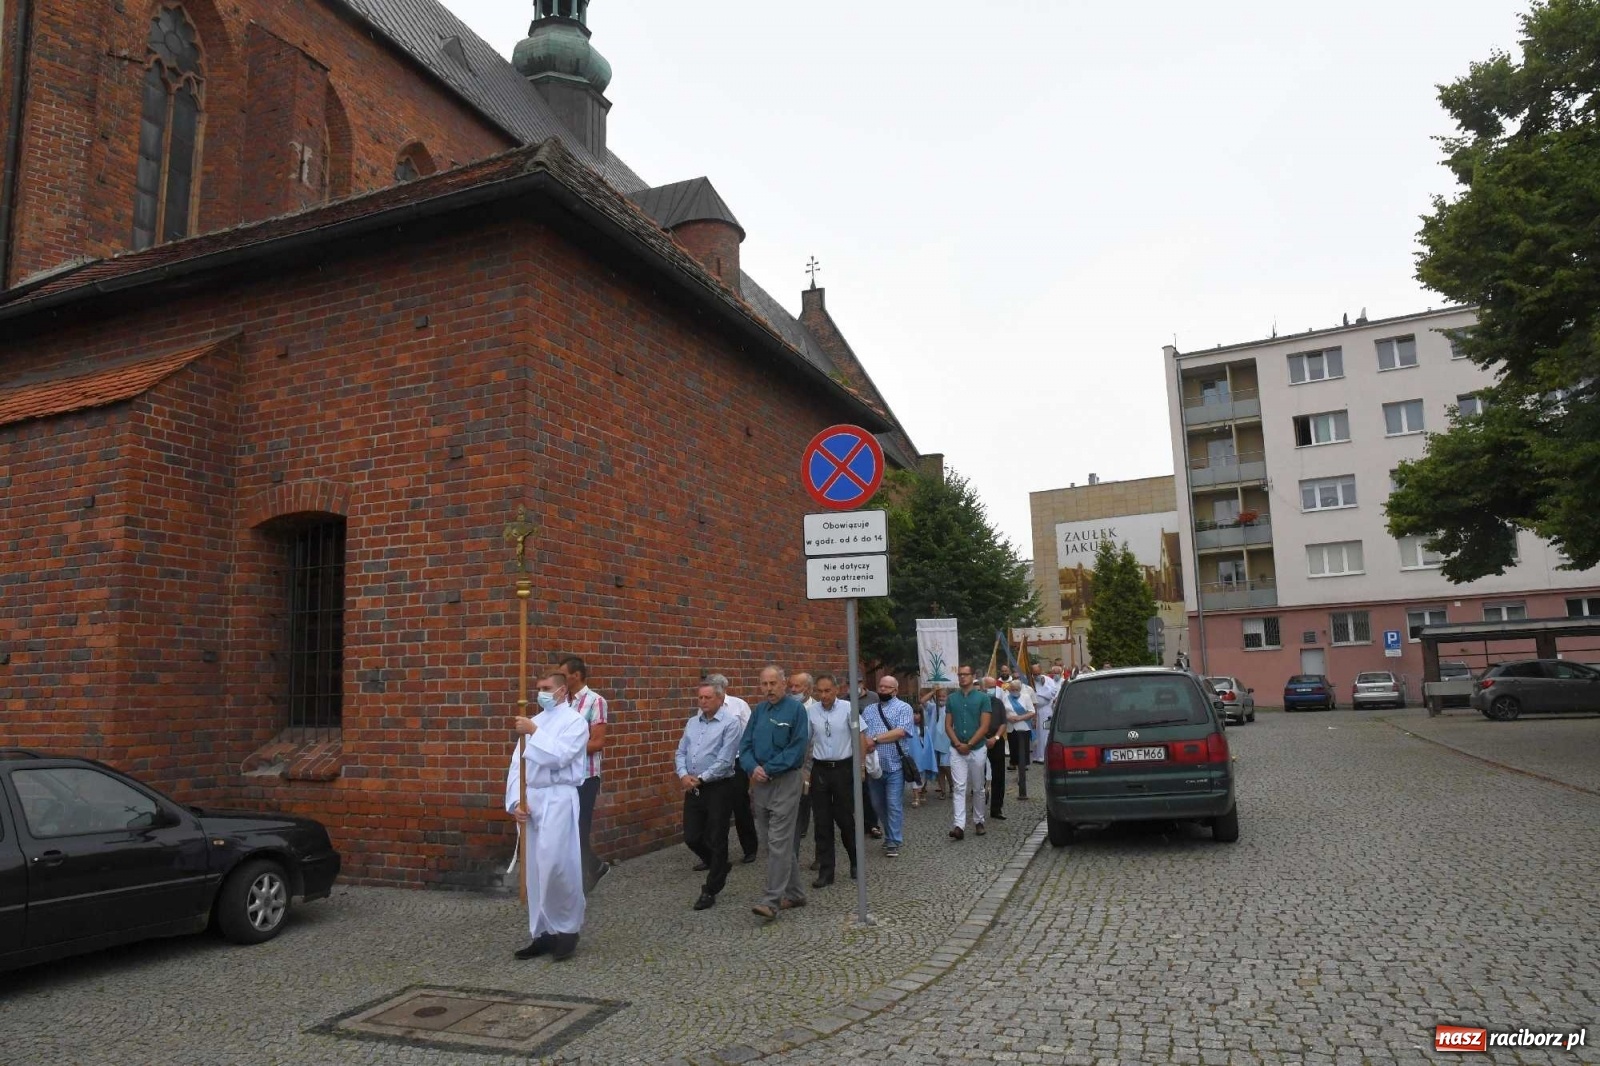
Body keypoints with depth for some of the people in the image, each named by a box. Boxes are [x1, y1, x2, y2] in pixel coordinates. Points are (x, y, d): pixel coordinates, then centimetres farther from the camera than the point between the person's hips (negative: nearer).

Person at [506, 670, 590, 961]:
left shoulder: (574, 721, -1)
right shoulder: (533, 723, 17)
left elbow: (558, 757, -15)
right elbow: (517, 764, 11)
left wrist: (534, 733, -11)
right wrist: (515, 801, -1)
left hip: (558, 798, -6)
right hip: (529, 800, 6)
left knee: (555, 866, -13)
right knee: (534, 871, 8)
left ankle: (567, 930, 5)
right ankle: (544, 932, 18)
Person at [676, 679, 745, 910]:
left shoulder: (730, 722, -12)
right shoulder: (692, 722, 11)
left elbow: (724, 761, -17)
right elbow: (681, 752, 11)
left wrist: (700, 778, -14)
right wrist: (683, 775, -8)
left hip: (719, 788, -7)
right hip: (693, 788, 7)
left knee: (716, 840, 2)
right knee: (691, 837, 9)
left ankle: (710, 890, 15)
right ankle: (719, 867, 35)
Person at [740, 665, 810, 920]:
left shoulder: (795, 709, -7)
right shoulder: (758, 711, 10)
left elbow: (797, 747, -13)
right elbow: (745, 745, 8)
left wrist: (769, 770, -15)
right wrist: (753, 768, -11)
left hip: (784, 782, -7)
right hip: (760, 783, 7)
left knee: (778, 843, -8)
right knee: (771, 842, 12)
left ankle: (772, 900, -7)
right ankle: (794, 893, 25)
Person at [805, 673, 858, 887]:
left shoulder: (847, 708, -8)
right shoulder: (810, 711, -2)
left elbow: (859, 738, -2)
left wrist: (859, 765, -5)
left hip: (843, 768, -2)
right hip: (819, 770, 2)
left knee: (845, 818, 5)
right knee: (822, 822, 6)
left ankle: (856, 863, 28)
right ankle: (825, 872, 14)